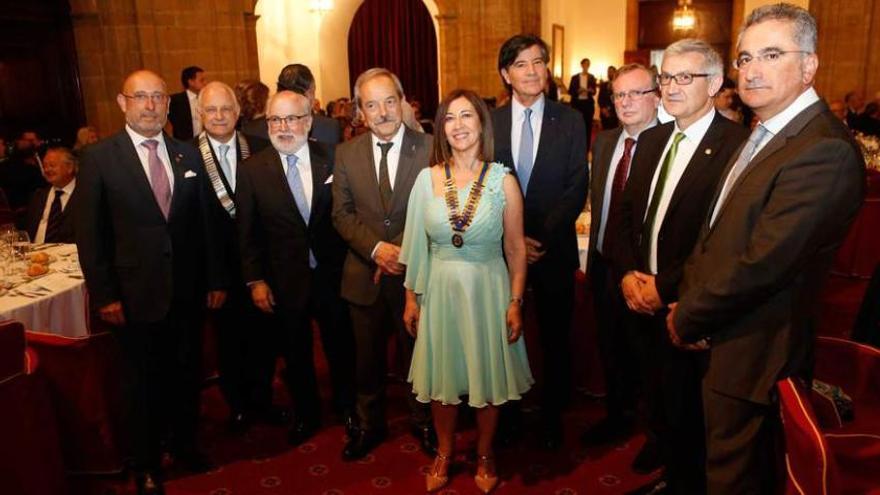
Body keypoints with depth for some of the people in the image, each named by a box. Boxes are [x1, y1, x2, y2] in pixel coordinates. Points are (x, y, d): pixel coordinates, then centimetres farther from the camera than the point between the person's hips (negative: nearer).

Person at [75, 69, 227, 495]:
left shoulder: (187, 155, 5)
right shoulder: (98, 158, -5)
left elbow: (204, 222, 7)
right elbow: (88, 233, -5)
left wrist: (215, 279, 6)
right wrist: (104, 295, -8)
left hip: (188, 291, 3)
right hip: (135, 295, -3)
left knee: (187, 374, 15)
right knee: (144, 382, 13)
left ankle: (184, 441, 40)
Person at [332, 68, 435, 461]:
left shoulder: (430, 148, -9)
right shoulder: (346, 153, 0)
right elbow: (342, 214, 0)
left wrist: (404, 252, -17)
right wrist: (377, 248, -15)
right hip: (365, 275, 2)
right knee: (367, 357, 17)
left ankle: (422, 421, 40)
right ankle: (370, 424, 39)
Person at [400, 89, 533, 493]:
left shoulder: (503, 180, -7)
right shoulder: (427, 178, -3)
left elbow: (516, 248, -3)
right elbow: (416, 244, 2)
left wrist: (515, 302, -4)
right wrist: (411, 297, 5)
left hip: (487, 291, -1)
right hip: (440, 291, 1)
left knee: (487, 377, 13)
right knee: (441, 376, 14)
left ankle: (484, 455, 37)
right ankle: (444, 453, 38)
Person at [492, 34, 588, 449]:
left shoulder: (570, 121, -1)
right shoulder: (488, 122, 1)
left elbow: (577, 188, -6)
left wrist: (543, 235, -16)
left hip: (554, 247, 0)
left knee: (556, 337, 13)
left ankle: (553, 415, 33)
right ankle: (506, 412, 33)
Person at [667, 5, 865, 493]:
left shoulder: (824, 150, -23)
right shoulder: (762, 136, 10)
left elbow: (763, 265, -26)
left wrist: (688, 320, -13)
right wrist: (687, 299, -1)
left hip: (749, 356, -8)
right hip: (720, 341, 9)